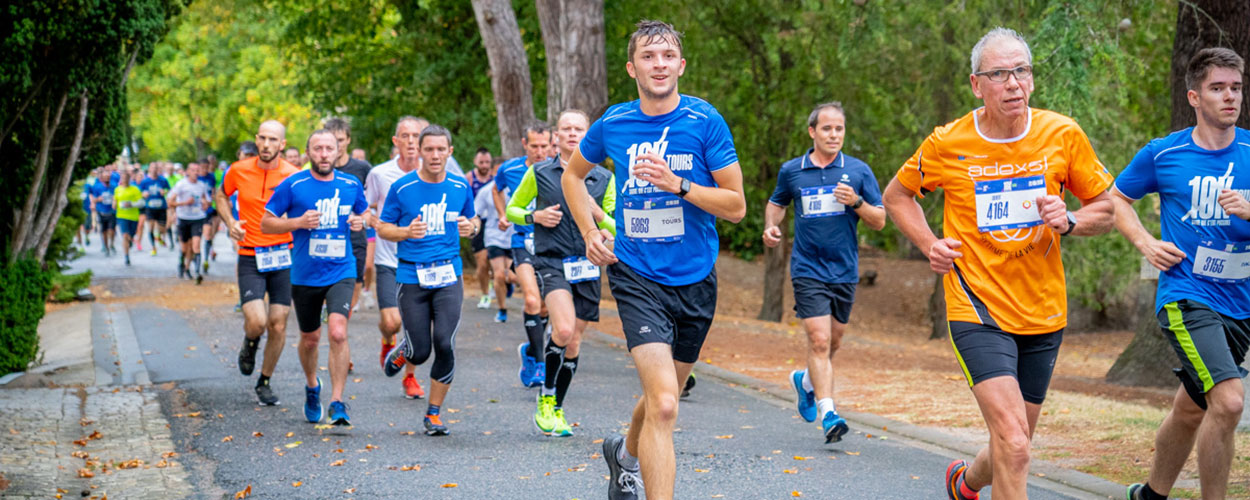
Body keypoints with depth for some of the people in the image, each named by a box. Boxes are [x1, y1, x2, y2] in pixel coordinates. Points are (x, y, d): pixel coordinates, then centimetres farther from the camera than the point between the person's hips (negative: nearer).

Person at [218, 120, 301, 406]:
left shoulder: (293, 176, -5)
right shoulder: (239, 171, -1)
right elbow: (221, 195, 19)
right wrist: (230, 222, 2)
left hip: (283, 256, 0)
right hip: (250, 257, 0)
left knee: (278, 325, 2)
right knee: (256, 321, -16)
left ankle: (264, 382, 22)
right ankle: (250, 343, 21)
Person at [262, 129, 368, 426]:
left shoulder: (351, 185, 2)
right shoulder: (293, 185, -6)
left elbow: (364, 212, 20)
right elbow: (266, 223, -2)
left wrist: (360, 222, -4)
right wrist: (298, 222, -17)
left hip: (341, 272, 0)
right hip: (305, 276, 0)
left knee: (338, 333, -19)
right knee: (310, 338, 14)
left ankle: (337, 402, -14)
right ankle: (311, 386, 44)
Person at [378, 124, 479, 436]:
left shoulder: (461, 188, 5)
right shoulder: (402, 188, -3)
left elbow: (471, 221, 20)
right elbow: (382, 228, 4)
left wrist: (470, 229, -5)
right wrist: (407, 231, -16)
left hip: (448, 276, 1)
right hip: (412, 278, -1)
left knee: (445, 345, -12)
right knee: (420, 352, -1)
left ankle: (434, 413, 5)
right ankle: (400, 353, 38)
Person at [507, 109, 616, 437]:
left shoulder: (603, 178, 8)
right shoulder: (539, 173, 4)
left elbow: (616, 228, 11)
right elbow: (512, 209, 14)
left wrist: (597, 213, -9)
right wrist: (535, 217, -6)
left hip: (586, 266, 3)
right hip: (551, 262, -3)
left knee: (574, 342, 8)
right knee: (564, 331, -24)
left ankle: (557, 410, 24)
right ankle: (545, 398, -5)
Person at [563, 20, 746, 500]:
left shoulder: (705, 121, -7)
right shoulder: (613, 124, -1)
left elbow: (735, 206, -7)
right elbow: (572, 174, 20)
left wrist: (677, 185, -20)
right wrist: (590, 232, 8)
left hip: (694, 279, 2)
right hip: (636, 276, -2)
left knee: (662, 396, 20)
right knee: (663, 405, -19)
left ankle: (626, 453, 52)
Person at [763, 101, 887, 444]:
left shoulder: (858, 171, 1)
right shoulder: (791, 171, 2)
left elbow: (879, 221, 2)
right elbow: (777, 202, 22)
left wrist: (856, 202, -17)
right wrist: (771, 226, 2)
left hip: (845, 271, 2)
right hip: (808, 270, -2)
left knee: (832, 342, 15)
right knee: (819, 340, -14)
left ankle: (806, 381, 44)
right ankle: (828, 414, -17)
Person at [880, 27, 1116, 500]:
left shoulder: (1063, 134, -3)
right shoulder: (946, 144, -6)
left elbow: (1106, 207, 8)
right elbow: (897, 196, 12)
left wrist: (1069, 222, -13)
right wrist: (930, 245, -3)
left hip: (1043, 315, 4)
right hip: (978, 309, -3)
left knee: (1012, 448, 16)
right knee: (1013, 445, -20)